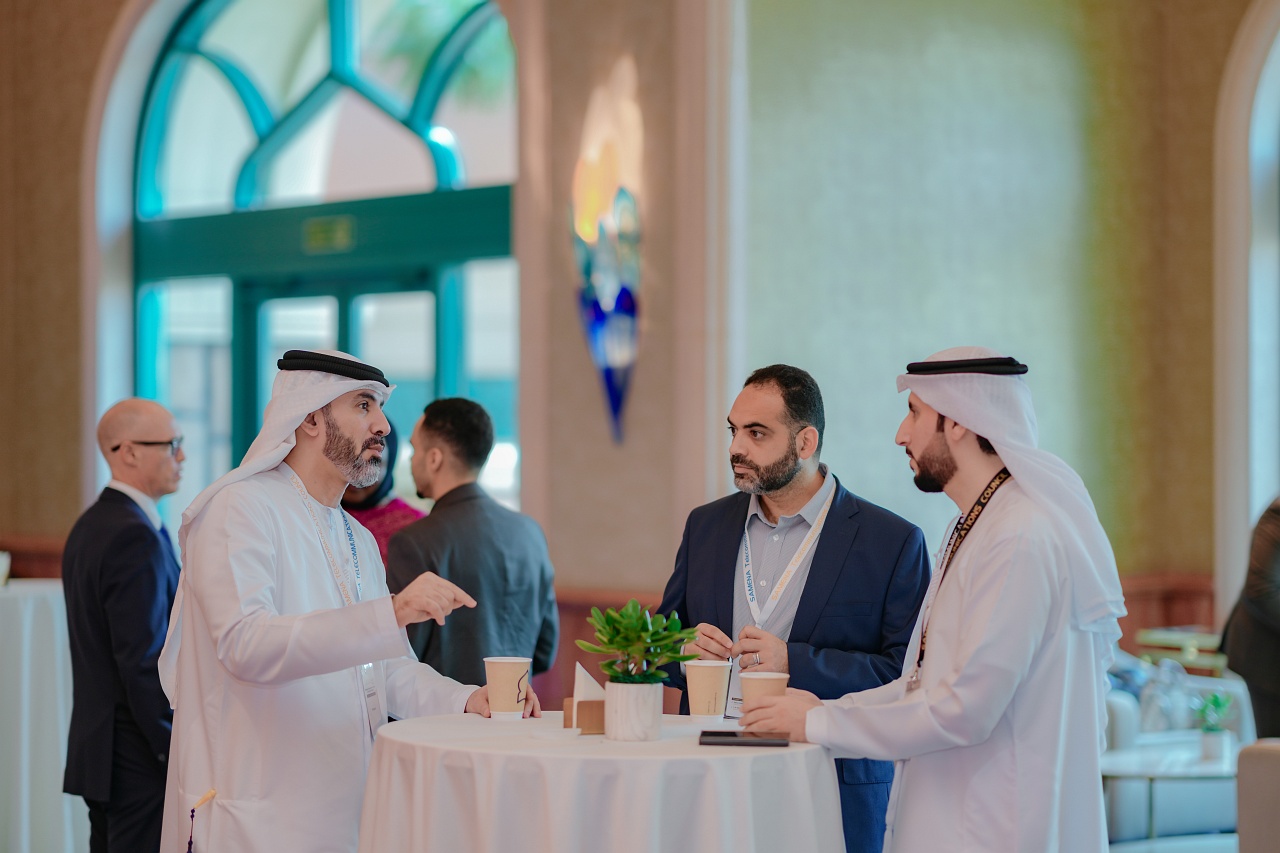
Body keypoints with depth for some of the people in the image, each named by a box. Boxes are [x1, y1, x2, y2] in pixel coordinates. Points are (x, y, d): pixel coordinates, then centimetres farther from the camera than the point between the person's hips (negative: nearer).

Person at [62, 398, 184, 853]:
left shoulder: (89, 526, 14)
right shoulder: (135, 535, -17)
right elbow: (143, 663, -21)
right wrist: (179, 758, -17)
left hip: (97, 744, 10)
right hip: (140, 757, -10)